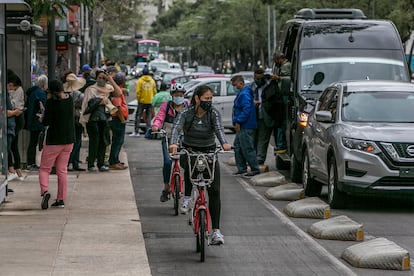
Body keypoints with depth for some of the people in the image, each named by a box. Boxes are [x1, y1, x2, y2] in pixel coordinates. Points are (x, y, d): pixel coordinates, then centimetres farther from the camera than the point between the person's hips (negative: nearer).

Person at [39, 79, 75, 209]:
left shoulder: (52, 101, -15)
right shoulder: (70, 99, 3)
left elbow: (46, 122, -16)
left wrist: (43, 120, 6)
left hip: (54, 140, -5)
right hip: (69, 139, 5)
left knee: (44, 169, 4)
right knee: (62, 170, 11)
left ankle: (44, 191, -20)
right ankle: (61, 199, 10)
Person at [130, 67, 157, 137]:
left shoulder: (140, 81, -8)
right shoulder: (152, 81, 3)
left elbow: (138, 91, -10)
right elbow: (154, 91, 7)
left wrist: (138, 99, 2)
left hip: (142, 101, -3)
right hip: (150, 101, 3)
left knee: (138, 116, 3)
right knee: (148, 116, 10)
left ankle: (136, 132, 0)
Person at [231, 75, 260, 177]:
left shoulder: (244, 94, -17)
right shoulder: (241, 93, 16)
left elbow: (246, 110, -25)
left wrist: (238, 122, -20)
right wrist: (236, 122, 16)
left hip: (246, 127, -11)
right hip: (241, 127, 11)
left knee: (247, 148, -7)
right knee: (237, 147, 15)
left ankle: (255, 169, -3)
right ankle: (241, 169, 21)